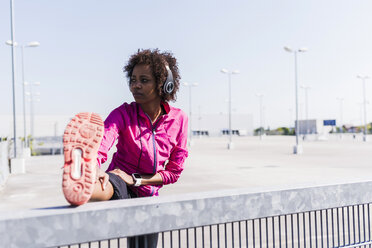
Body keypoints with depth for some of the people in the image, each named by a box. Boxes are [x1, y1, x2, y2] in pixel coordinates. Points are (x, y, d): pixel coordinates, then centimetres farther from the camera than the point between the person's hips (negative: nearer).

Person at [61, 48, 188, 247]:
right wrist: (95, 171, -54)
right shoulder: (123, 114, -12)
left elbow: (174, 172, -1)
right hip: (121, 191, -4)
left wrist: (135, 179, -14)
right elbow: (99, 147, -31)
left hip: (148, 198, 4)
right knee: (110, 184, -39)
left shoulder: (178, 119, -6)